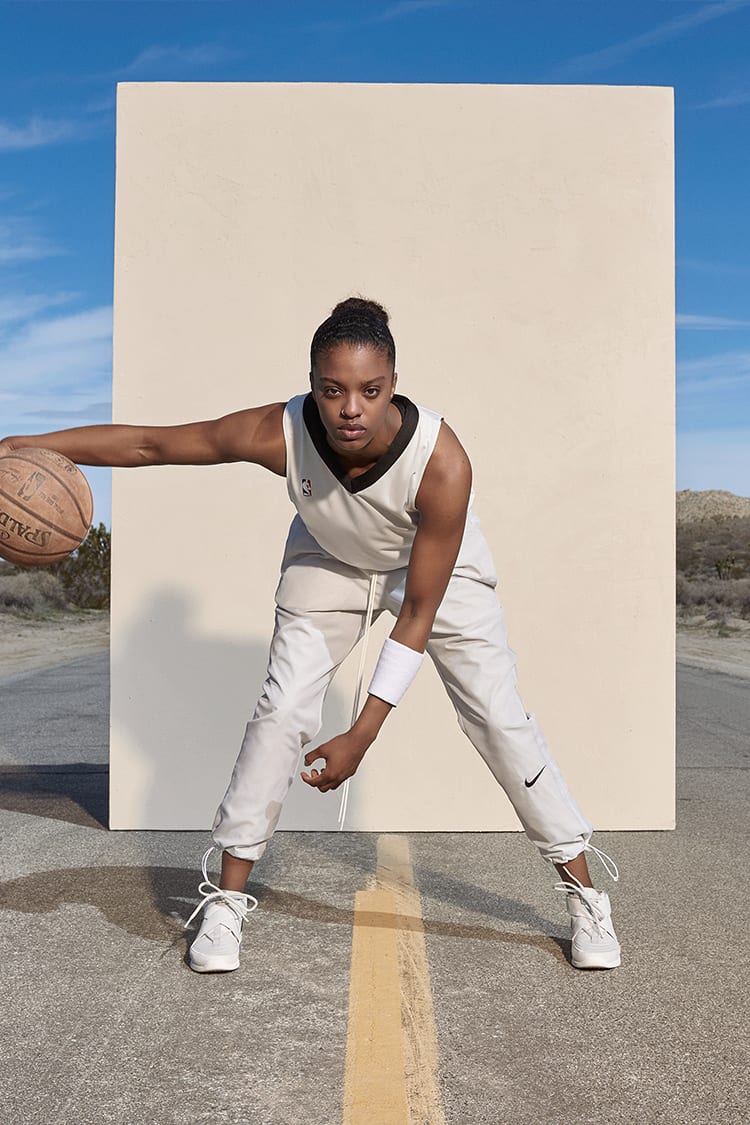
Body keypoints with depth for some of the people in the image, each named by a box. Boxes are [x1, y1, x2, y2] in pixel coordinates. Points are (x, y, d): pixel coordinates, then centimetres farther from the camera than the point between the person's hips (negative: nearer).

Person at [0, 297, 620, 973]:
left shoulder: (442, 461, -39)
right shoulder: (280, 434, -35)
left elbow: (418, 616, -31)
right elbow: (149, 444, -22)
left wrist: (362, 735, -31)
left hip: (437, 567, -1)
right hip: (329, 563, 2)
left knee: (500, 718, -6)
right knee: (282, 709, -10)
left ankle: (584, 893, 10)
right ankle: (227, 899, 5)